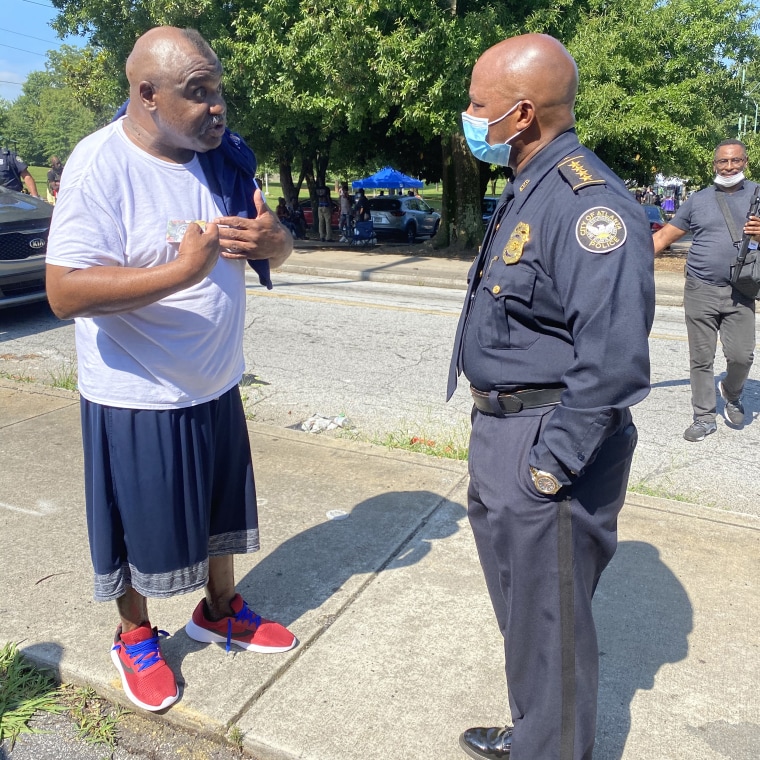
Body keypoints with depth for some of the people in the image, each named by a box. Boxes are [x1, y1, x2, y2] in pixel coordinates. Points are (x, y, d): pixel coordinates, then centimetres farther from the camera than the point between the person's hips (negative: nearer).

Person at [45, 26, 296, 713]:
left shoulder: (226, 155, 0)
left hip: (217, 385, 6)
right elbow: (65, 292, -25)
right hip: (137, 396, -6)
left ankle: (220, 611, 46)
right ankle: (135, 637, 40)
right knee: (140, 526, 13)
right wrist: (182, 271, -34)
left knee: (221, 509, 21)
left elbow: (277, 251, 6)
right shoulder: (101, 166, -19)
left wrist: (273, 240, -19)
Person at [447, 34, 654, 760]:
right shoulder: (525, 192, 11)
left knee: (548, 617, 8)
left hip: (548, 444, -10)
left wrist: (552, 462, -22)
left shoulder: (586, 203, -21)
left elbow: (614, 360, -28)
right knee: (520, 602, 25)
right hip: (502, 429, 11)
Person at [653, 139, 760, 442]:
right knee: (701, 358, 4)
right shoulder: (697, 200, 7)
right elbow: (663, 237, 4)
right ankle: (704, 418, 16)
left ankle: (731, 392, 27)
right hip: (700, 291, 0)